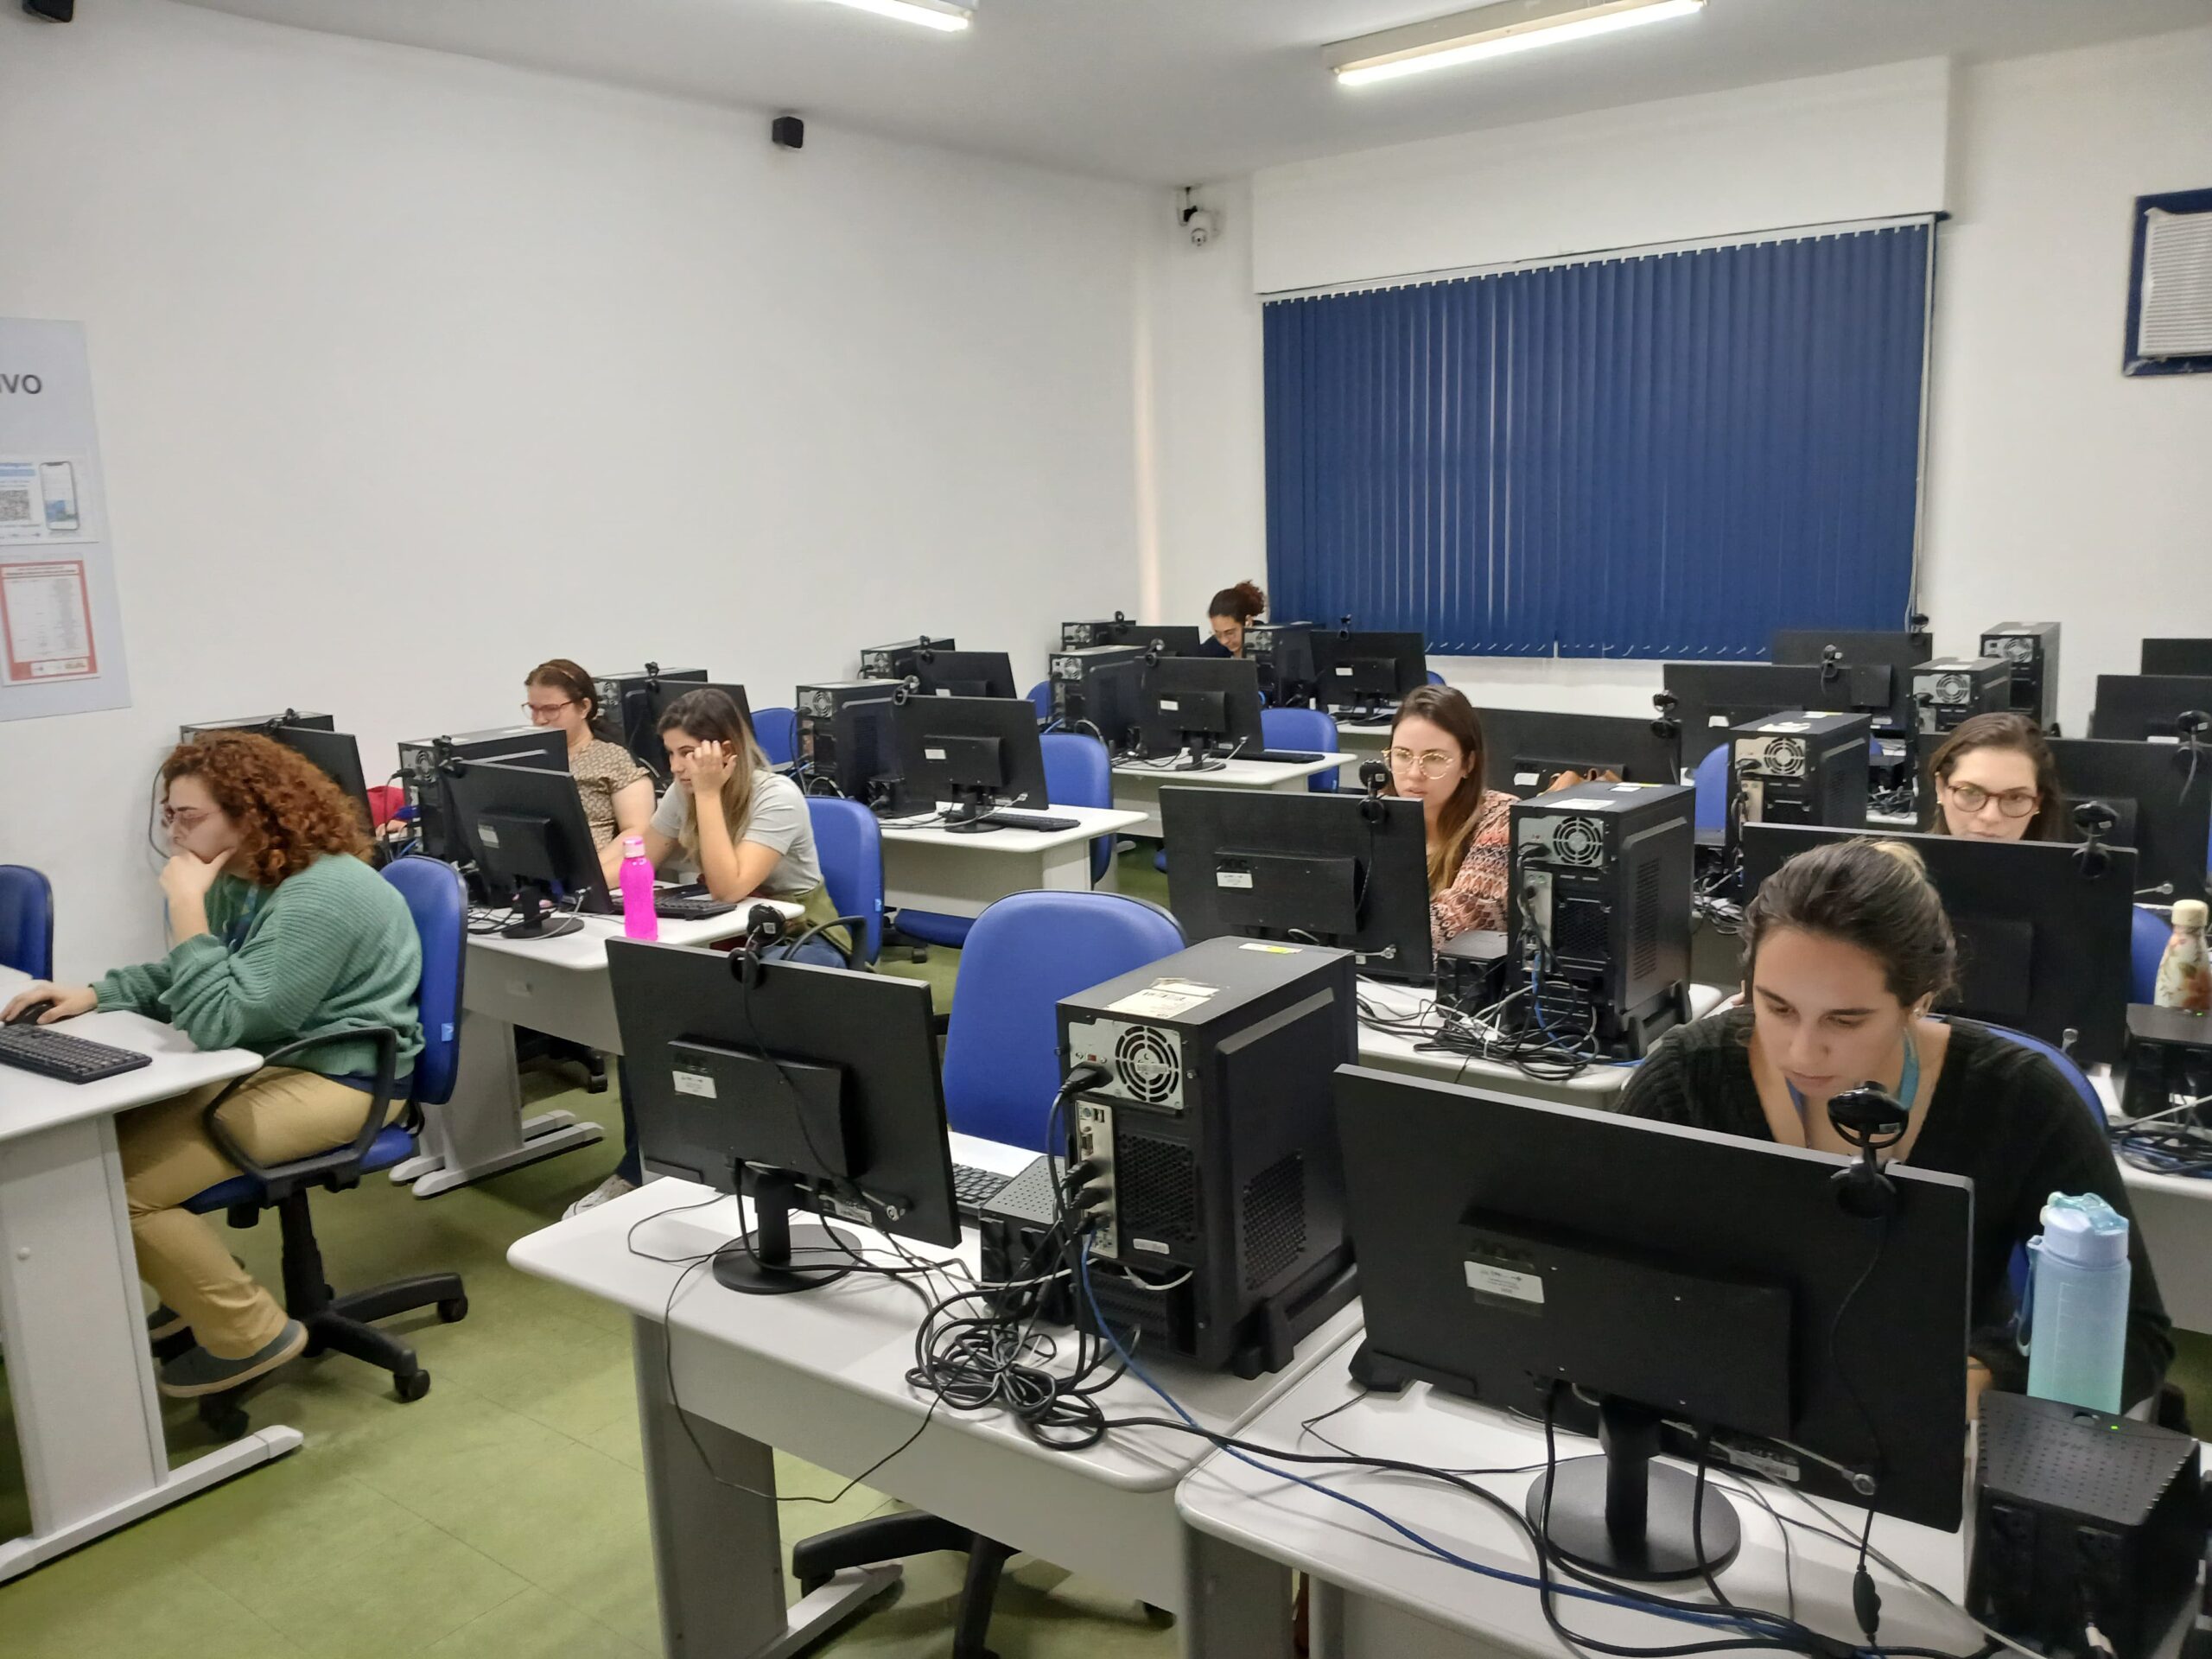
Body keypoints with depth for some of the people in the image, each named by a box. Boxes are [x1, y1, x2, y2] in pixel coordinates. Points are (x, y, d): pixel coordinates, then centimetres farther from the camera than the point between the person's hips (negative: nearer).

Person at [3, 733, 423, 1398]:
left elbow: (218, 1023, -27)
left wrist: (186, 909, -23)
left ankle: (249, 1335, 0)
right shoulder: (246, 878, 7)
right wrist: (92, 993, 4)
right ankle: (196, 1288, 21)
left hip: (337, 1080, -10)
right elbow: (182, 976, 20)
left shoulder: (321, 895, -25)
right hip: (265, 1062, 10)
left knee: (116, 1184, -15)